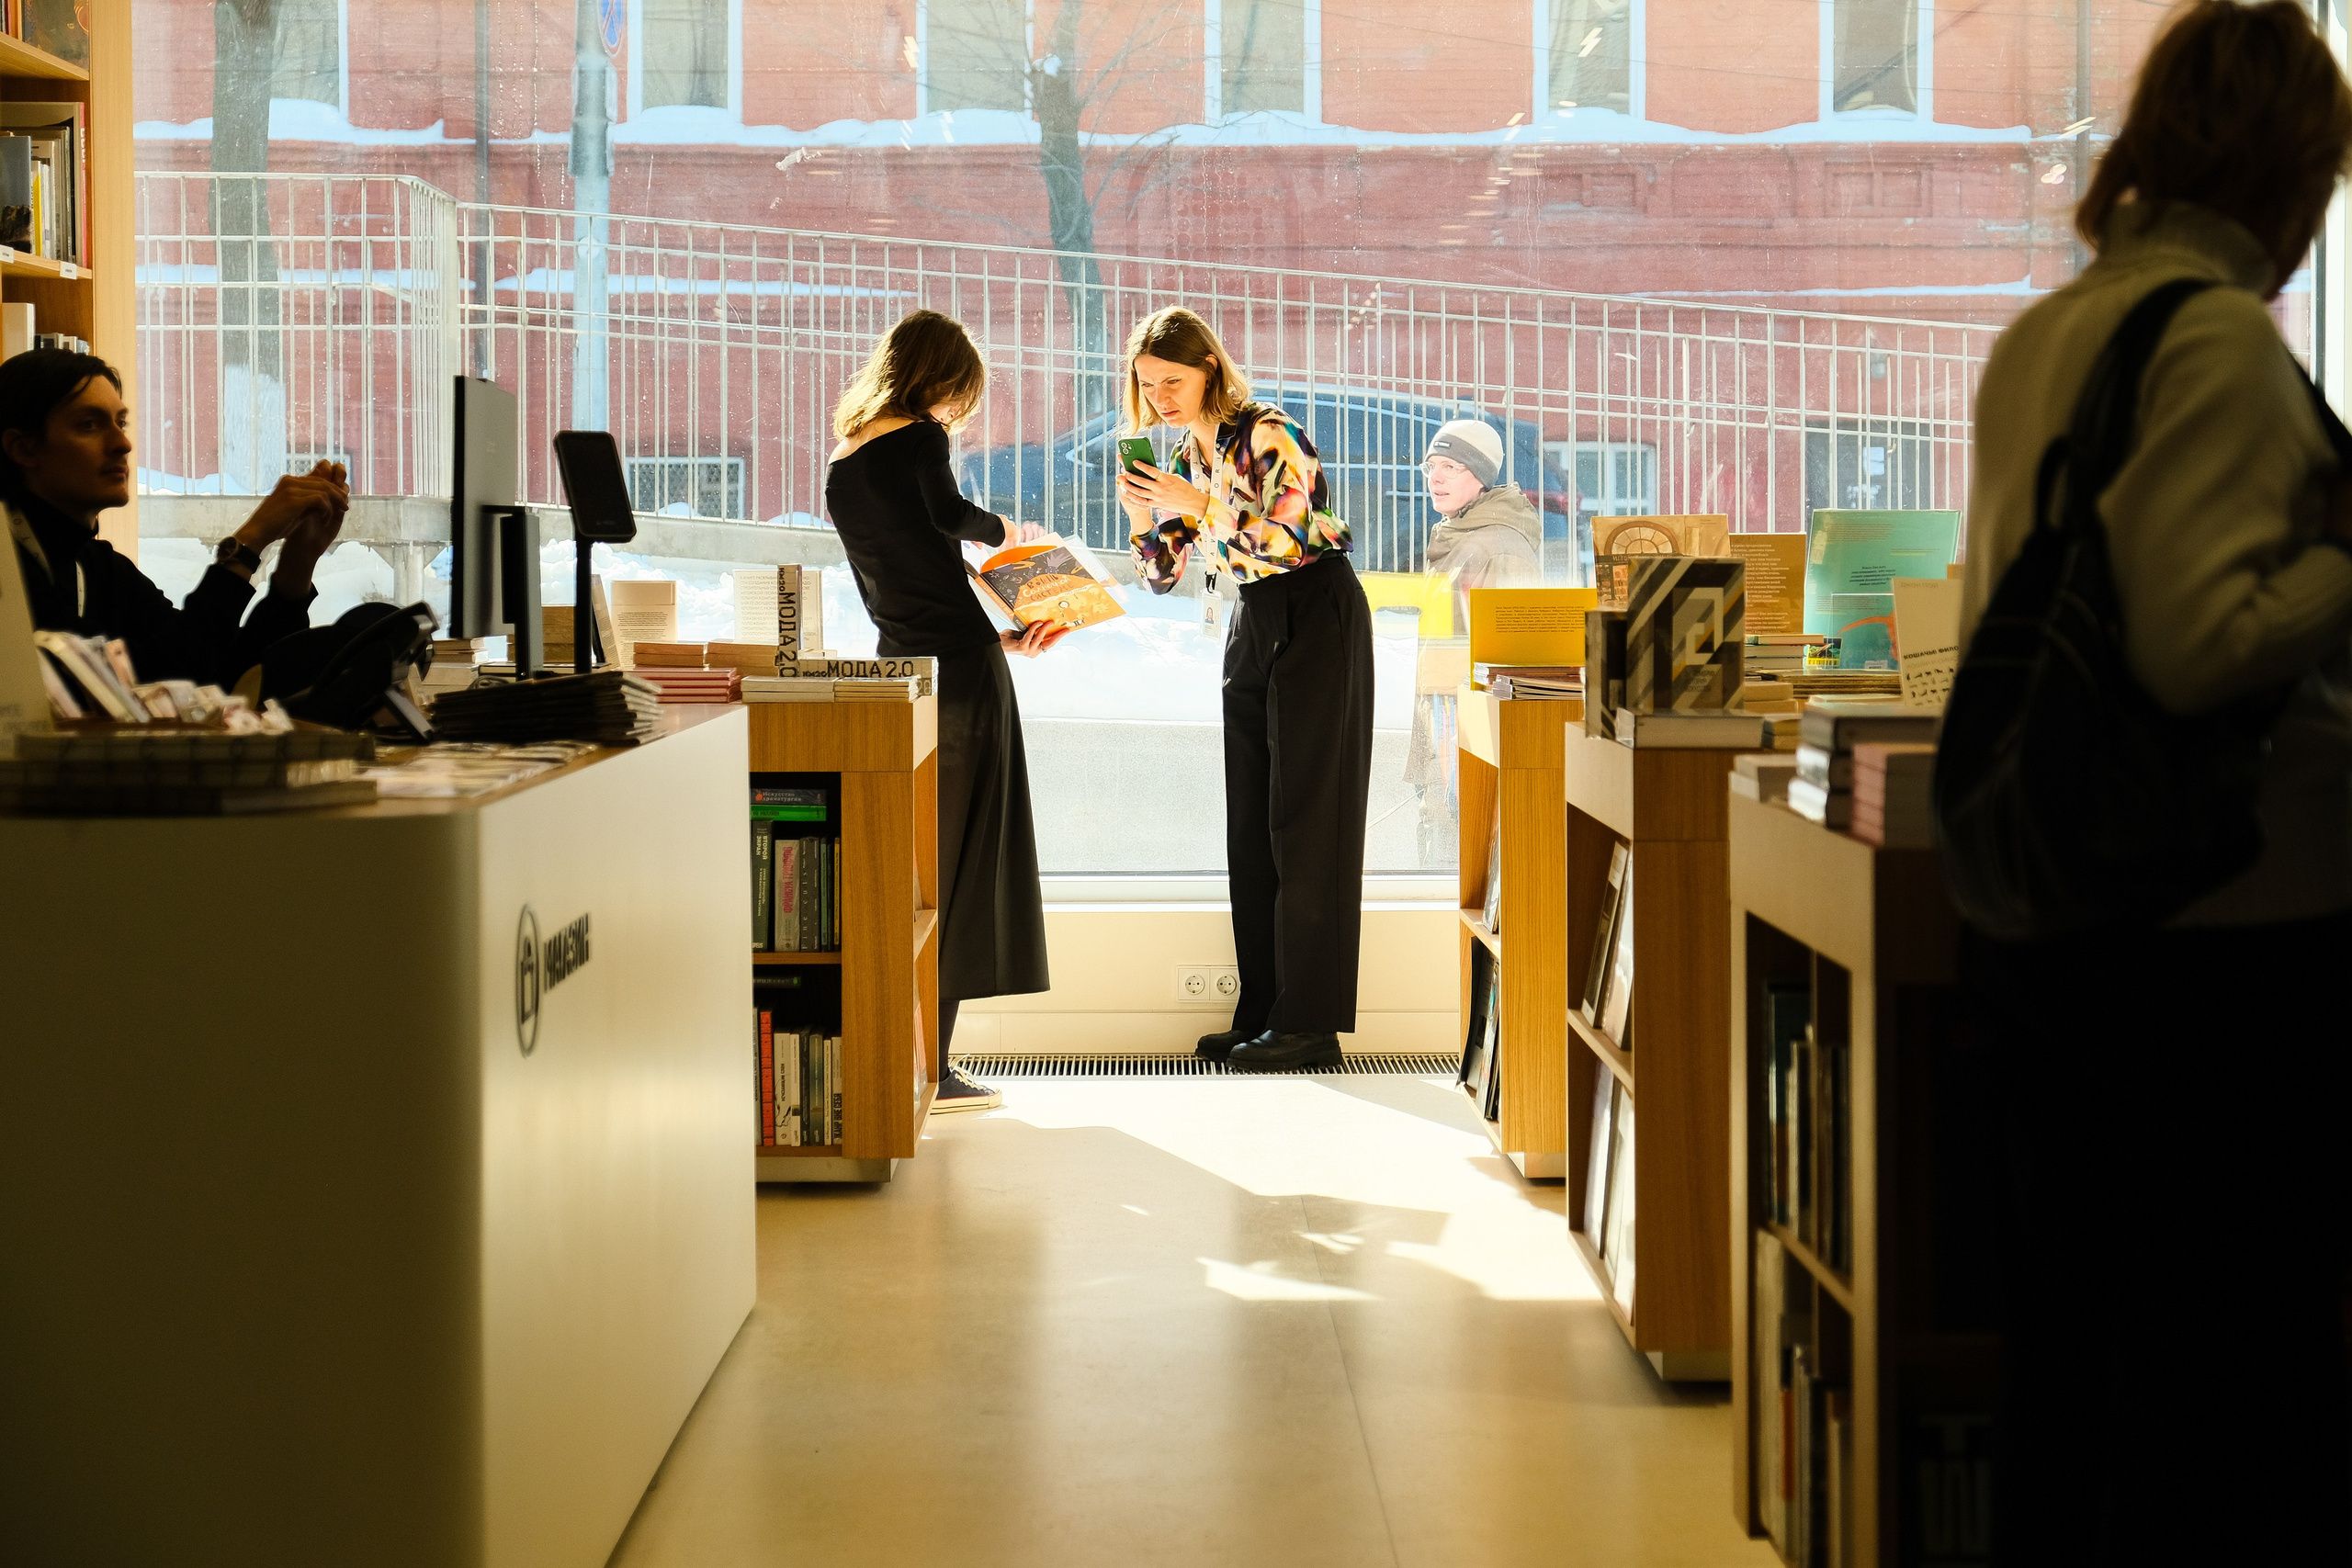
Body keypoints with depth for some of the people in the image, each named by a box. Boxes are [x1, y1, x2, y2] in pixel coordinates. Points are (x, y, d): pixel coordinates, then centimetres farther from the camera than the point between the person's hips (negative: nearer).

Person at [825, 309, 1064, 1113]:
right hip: (960, 675, -7)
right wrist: (1003, 528, -5)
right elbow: (947, 513, -27)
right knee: (959, 864, -2)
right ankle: (931, 1067, -1)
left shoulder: (841, 473, 16)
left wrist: (1000, 636, 25)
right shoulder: (918, 440, -6)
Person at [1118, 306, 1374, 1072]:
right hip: (1255, 625, 8)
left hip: (1318, 618, -8)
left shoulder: (1269, 436, -15)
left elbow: (1289, 540, -26)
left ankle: (1309, 1023, -8)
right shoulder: (1185, 457, 9)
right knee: (1250, 826, 6)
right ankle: (1263, 1013, 10)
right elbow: (1161, 575, 9)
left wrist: (1198, 505, -30)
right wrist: (1142, 515, -9)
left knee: (1305, 819, -9)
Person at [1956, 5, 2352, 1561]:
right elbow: (2199, 642, -24)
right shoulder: (2220, 339, -15)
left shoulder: (2039, 338, 12)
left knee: (2069, 1346, 16)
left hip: (2044, 921, 9)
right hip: (2225, 926, -9)